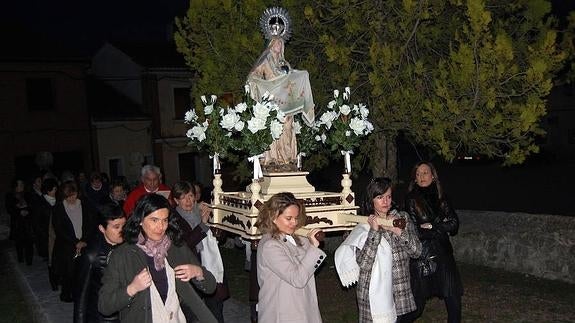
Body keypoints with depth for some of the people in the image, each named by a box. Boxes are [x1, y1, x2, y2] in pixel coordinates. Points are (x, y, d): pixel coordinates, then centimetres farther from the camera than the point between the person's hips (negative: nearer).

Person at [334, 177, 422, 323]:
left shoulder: (402, 218, 3)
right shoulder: (364, 226, -6)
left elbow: (416, 251, -4)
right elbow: (363, 264, -17)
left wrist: (398, 231, -17)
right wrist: (374, 231, -21)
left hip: (399, 292, 3)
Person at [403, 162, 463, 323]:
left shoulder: (441, 198, 8)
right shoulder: (412, 199, -6)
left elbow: (454, 224, -1)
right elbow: (416, 232, -12)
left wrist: (432, 226, -11)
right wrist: (442, 228, -6)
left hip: (443, 254, 4)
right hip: (422, 256, -4)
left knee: (453, 299, 6)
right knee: (417, 305, 2)